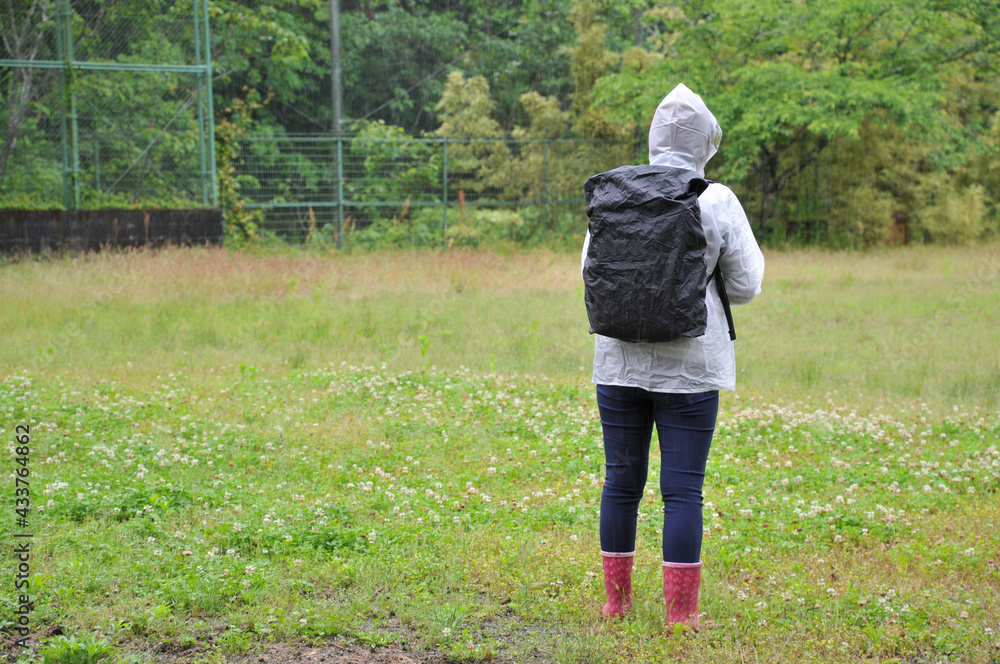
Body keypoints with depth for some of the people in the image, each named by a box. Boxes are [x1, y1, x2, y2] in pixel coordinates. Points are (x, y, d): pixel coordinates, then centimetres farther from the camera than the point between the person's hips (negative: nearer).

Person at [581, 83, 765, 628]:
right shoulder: (717, 202, -7)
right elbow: (745, 286, -1)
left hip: (620, 359, 3)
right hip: (689, 363, -3)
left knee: (621, 481, 12)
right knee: (683, 488, 2)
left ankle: (616, 599, 22)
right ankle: (680, 612, 5)